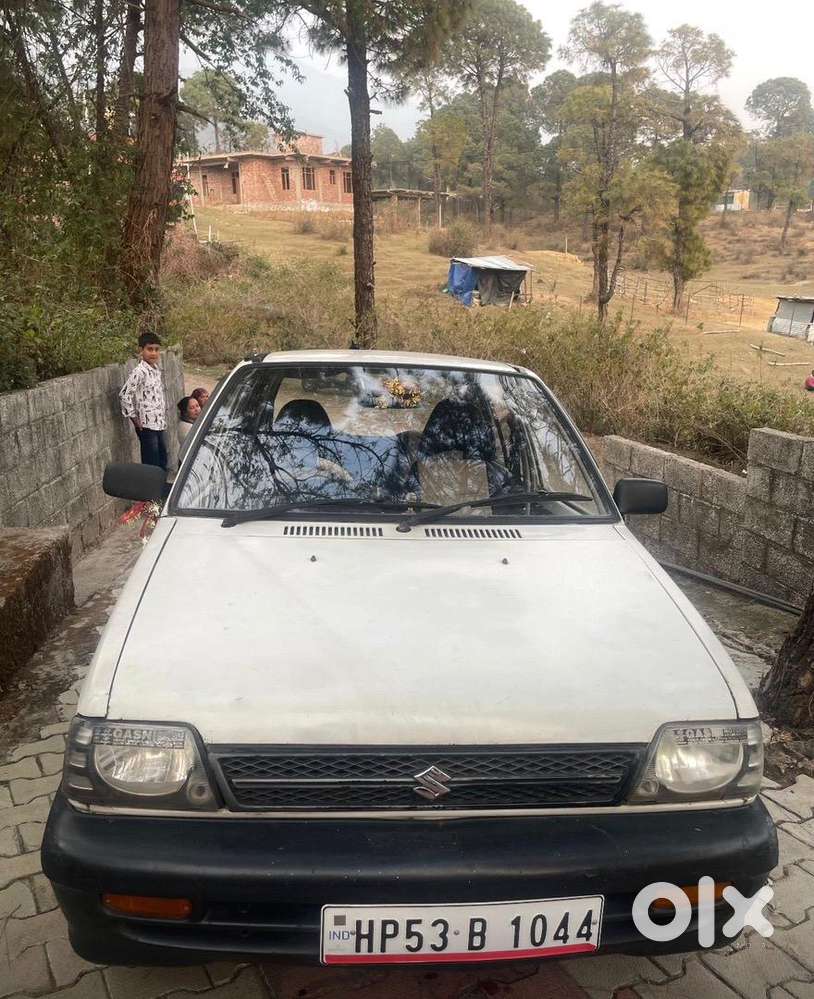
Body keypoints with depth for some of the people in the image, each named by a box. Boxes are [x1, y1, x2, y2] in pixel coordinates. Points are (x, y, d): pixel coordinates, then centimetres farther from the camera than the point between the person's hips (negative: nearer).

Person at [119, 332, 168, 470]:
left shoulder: (156, 370, 9)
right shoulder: (139, 372, -15)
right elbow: (124, 395, -19)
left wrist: (164, 416, 14)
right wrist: (134, 418, -14)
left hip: (160, 423, 8)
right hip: (147, 425, -8)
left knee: (162, 463, 15)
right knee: (151, 463, -1)